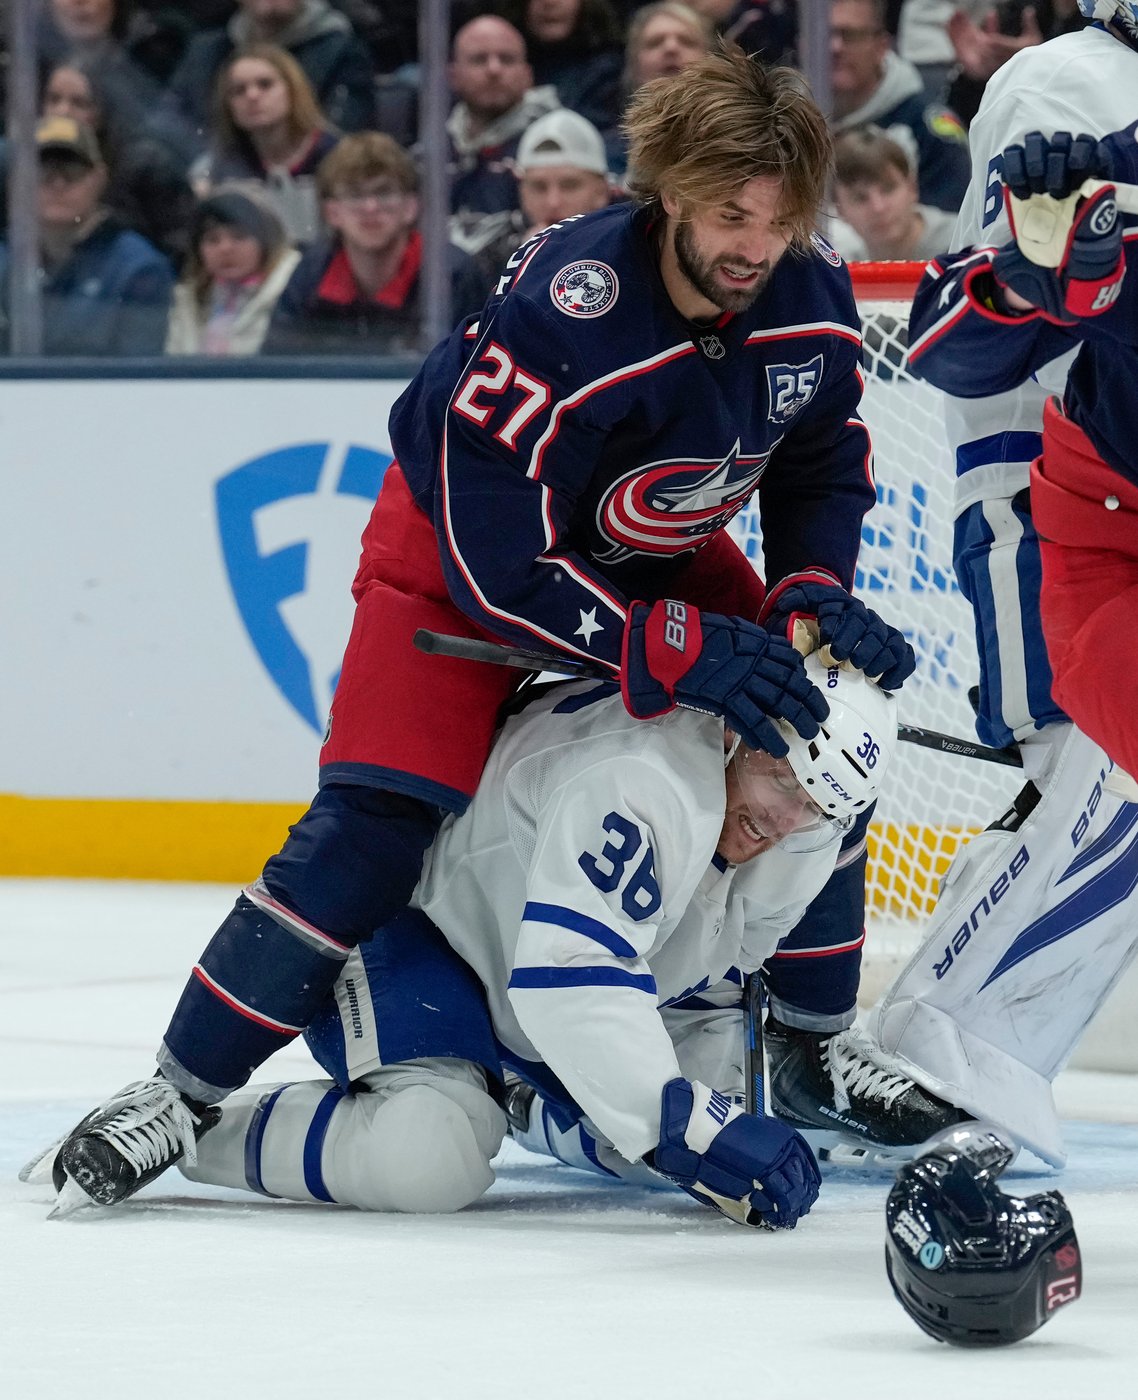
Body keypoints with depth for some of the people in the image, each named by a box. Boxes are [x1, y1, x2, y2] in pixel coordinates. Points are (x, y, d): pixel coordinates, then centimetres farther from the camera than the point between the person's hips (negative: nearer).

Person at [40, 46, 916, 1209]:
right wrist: (680, 650, -39)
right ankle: (181, 1091, -10)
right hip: (461, 536, -6)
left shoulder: (811, 298, -19)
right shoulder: (560, 317, -37)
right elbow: (499, 564, -34)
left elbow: (823, 466, 0)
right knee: (372, 828, -19)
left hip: (662, 549, 6)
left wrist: (811, 595, -19)